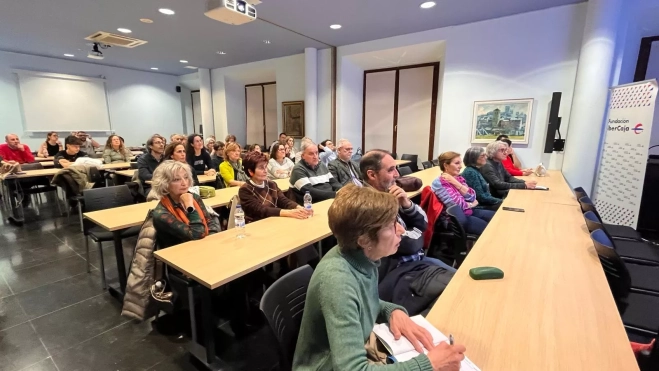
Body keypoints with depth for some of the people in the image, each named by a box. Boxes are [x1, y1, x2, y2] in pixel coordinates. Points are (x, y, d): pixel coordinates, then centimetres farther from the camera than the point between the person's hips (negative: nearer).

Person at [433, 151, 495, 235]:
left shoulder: (458, 178, 7)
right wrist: (471, 204, -2)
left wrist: (455, 183, -13)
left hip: (469, 211, 8)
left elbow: (472, 197, -3)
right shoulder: (439, 183, -17)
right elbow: (457, 205, -21)